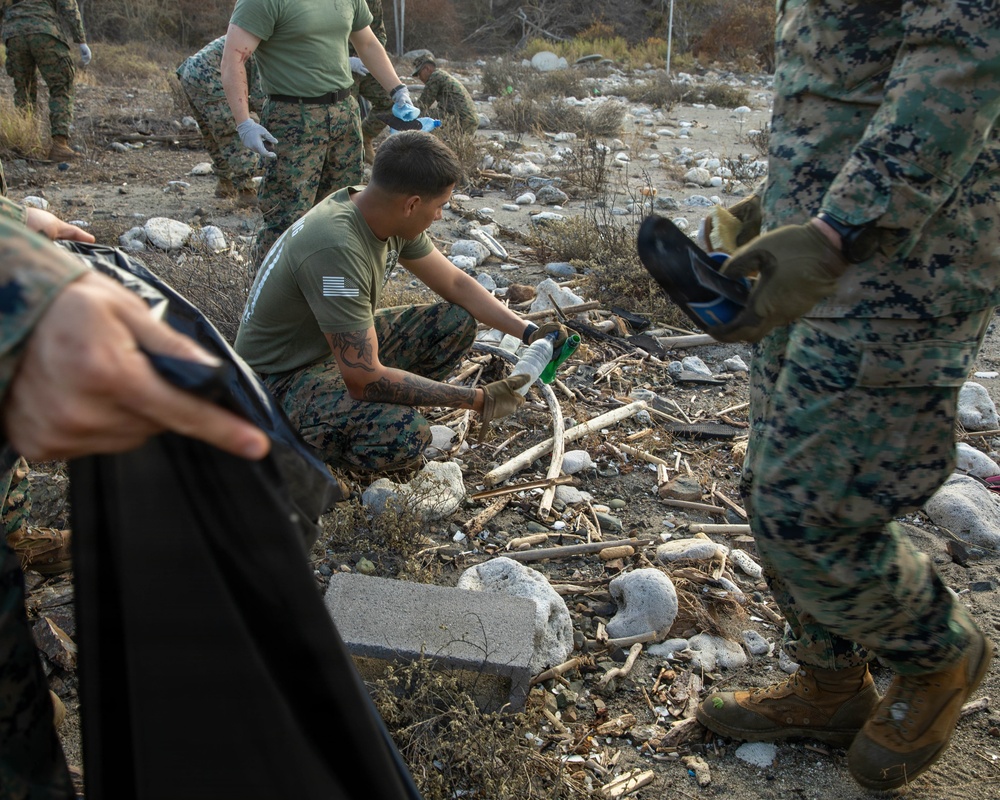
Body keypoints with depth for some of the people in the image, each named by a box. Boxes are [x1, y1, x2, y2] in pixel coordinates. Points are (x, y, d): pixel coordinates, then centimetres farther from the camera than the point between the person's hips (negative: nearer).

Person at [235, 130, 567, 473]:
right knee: (402, 434, -34)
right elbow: (365, 380, -34)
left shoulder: (387, 215, -8)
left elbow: (456, 283, 6)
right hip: (282, 377, -8)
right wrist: (478, 400, -28)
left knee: (456, 322, -2)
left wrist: (528, 332, -3)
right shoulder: (336, 249, -35)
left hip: (347, 348, 8)